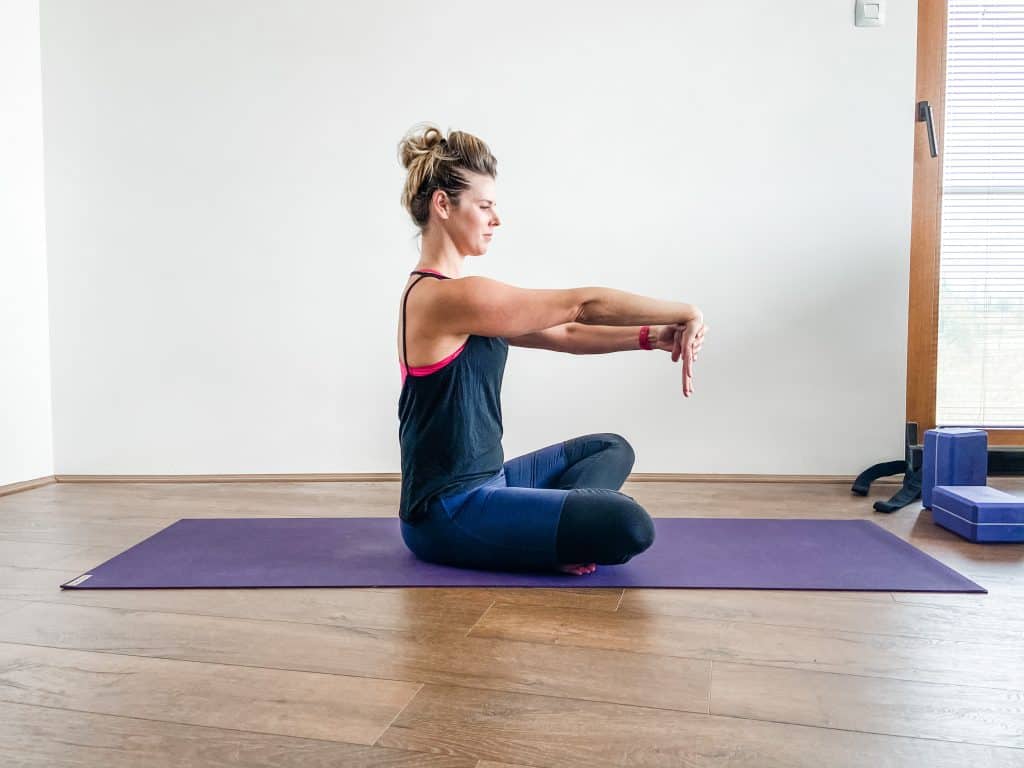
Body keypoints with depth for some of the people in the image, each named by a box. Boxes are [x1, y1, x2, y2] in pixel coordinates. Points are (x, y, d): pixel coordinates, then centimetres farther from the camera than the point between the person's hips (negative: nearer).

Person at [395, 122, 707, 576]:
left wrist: (653, 335, -2)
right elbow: (583, 305, -17)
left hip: (478, 484, 10)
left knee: (611, 448, 22)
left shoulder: (446, 294, 11)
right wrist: (685, 312, -7)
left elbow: (564, 334, 10)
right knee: (627, 525, -26)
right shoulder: (450, 297, -20)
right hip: (450, 515, -10)